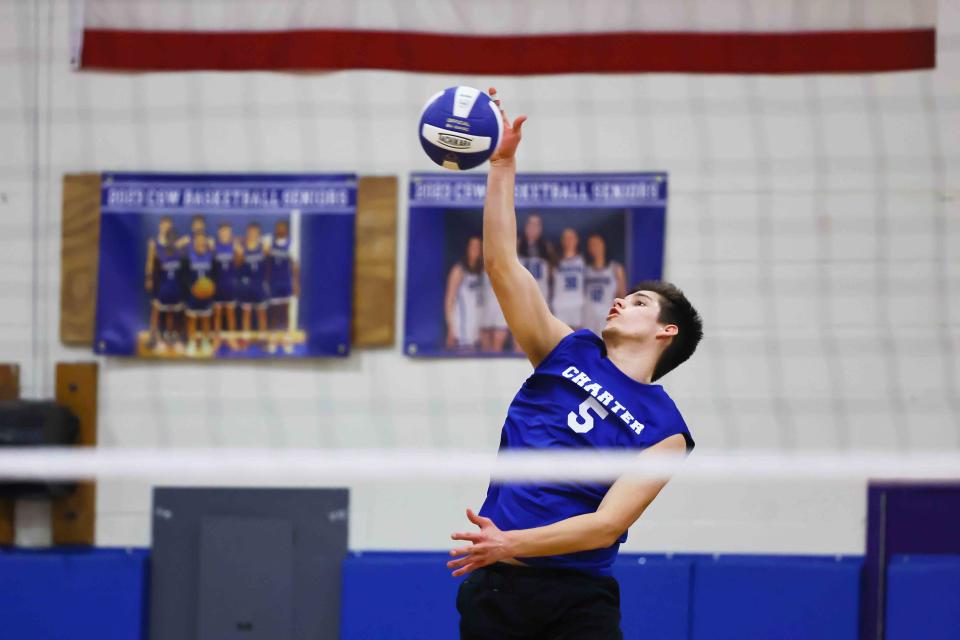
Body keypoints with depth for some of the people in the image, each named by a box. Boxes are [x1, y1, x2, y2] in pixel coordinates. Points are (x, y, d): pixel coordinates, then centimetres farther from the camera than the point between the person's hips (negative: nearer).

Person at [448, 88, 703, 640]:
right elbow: (502, 264, 7)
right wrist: (503, 165, 1)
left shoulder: (663, 430, 1)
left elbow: (606, 525, -10)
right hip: (495, 589, 3)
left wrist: (512, 542, -23)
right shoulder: (571, 353, 12)